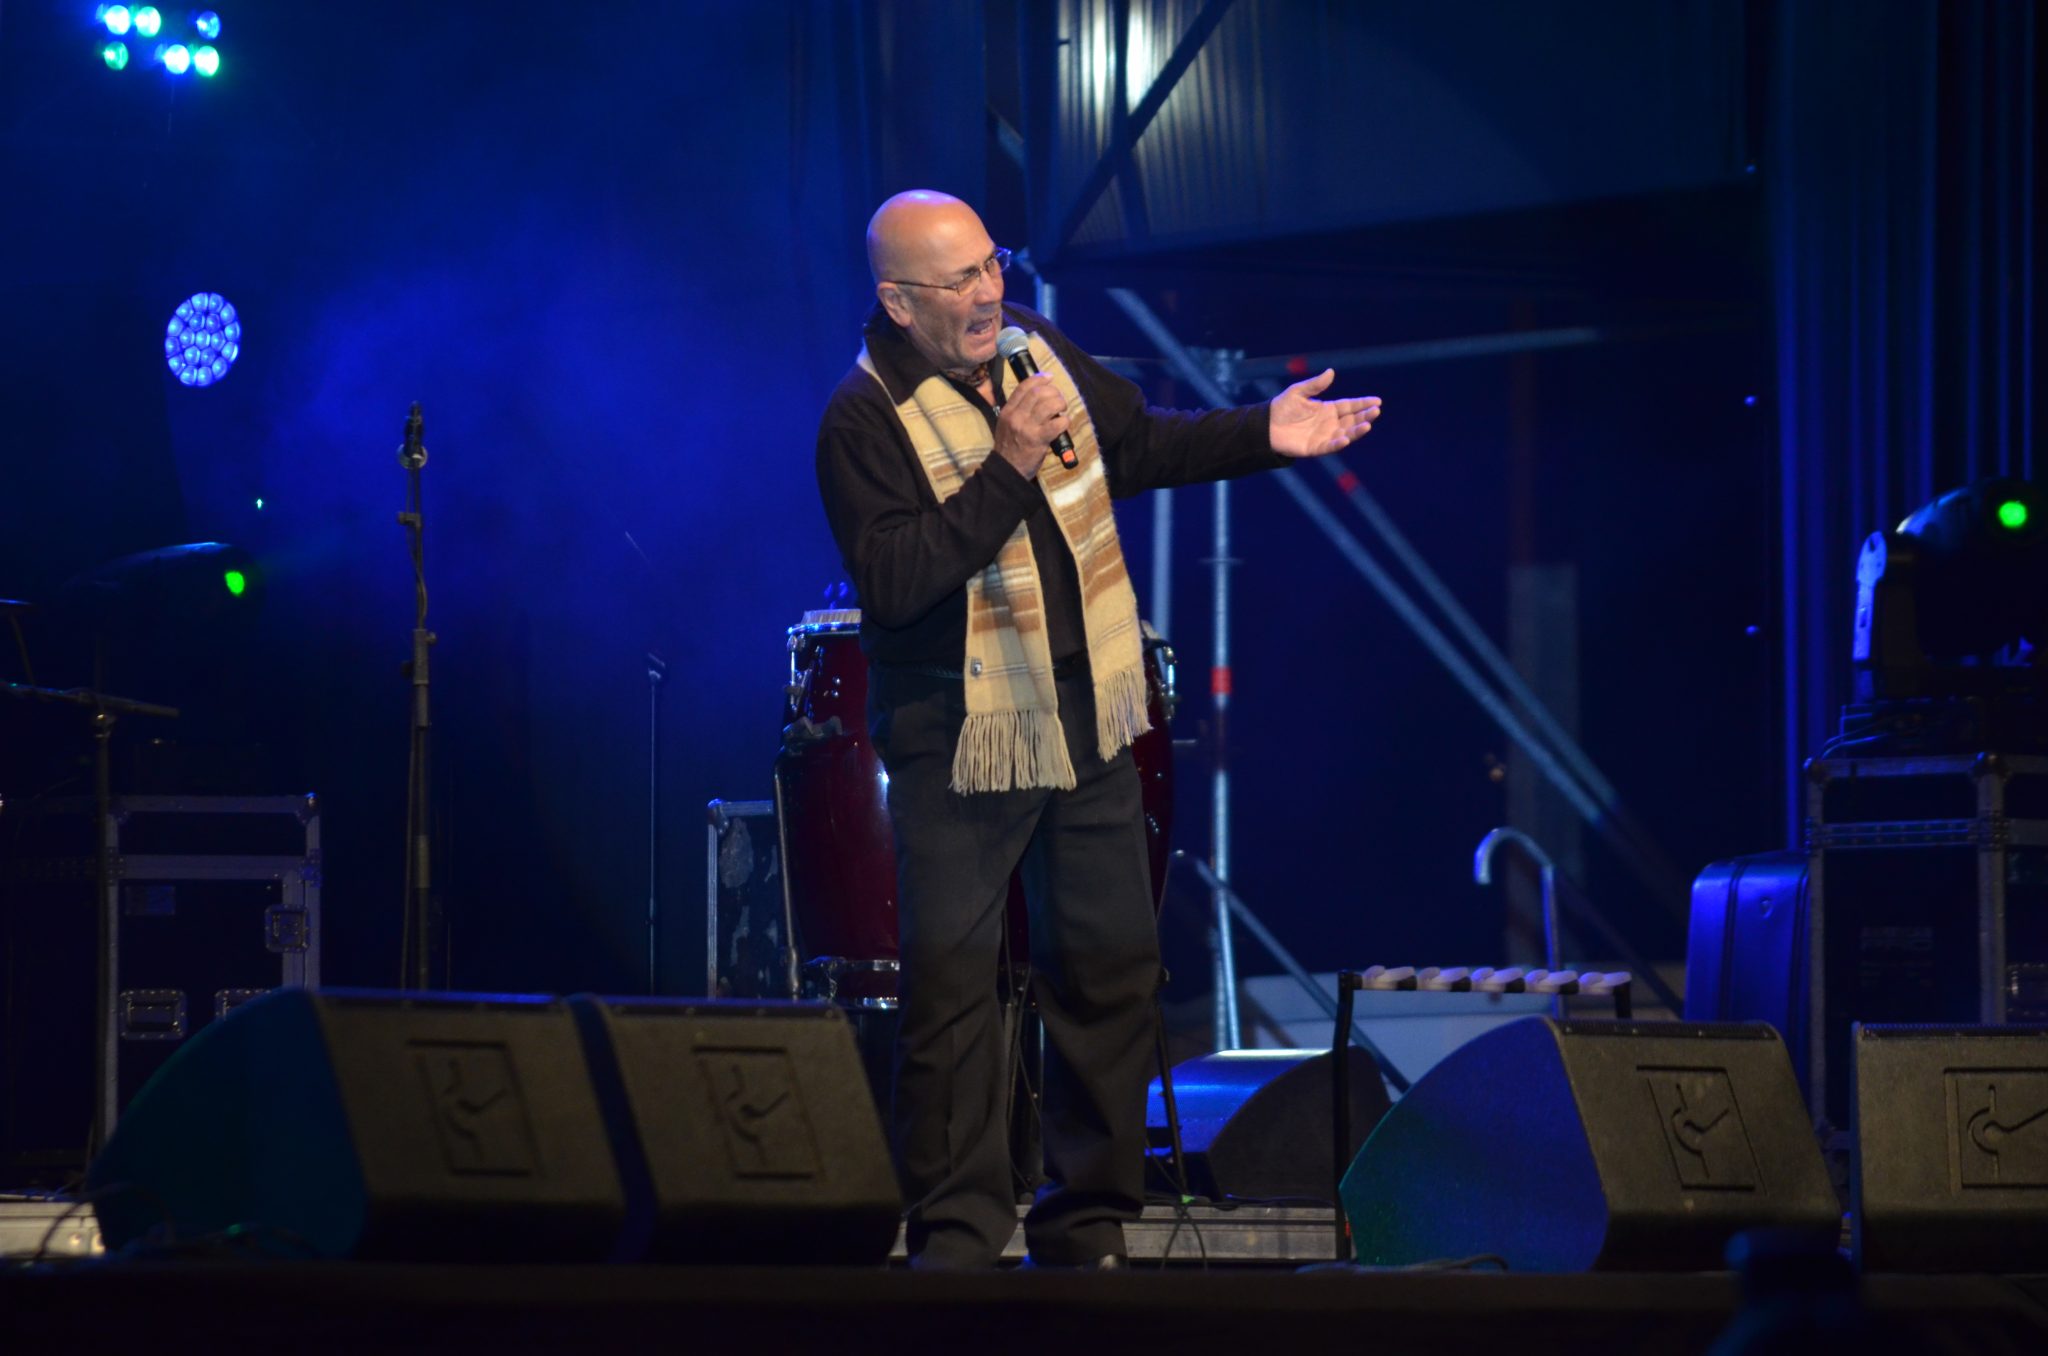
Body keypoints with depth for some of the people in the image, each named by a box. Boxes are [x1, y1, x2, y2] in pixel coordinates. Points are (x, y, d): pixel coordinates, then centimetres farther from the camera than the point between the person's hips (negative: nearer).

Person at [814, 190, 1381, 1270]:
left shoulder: (1035, 345, 5)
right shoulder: (864, 421, -16)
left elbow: (1137, 446, 22)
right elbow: (893, 582, -26)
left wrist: (1261, 437, 13)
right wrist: (1006, 467, -29)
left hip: (1089, 726, 6)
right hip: (962, 744, -6)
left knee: (1110, 966, 9)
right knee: (950, 985, -6)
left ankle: (1087, 1224, 20)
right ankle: (957, 1235, 4)